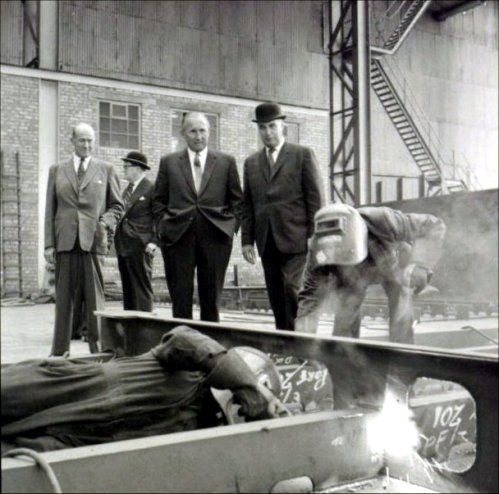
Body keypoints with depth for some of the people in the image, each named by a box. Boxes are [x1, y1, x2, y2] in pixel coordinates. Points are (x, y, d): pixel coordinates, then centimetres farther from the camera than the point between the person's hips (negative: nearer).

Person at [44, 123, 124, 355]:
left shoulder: (106, 170, 11)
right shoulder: (57, 170, 14)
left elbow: (117, 205, 13)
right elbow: (50, 209, 11)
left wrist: (106, 222, -7)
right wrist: (49, 243, 3)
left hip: (94, 240, -1)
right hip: (65, 241, 1)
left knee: (95, 297, -2)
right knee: (64, 298, 4)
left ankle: (98, 350, 5)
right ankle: (59, 351, 12)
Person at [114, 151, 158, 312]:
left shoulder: (151, 189, -6)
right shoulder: (126, 190, 19)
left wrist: (154, 242, -16)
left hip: (140, 246, -8)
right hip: (124, 246, 8)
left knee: (142, 288, -6)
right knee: (128, 290, 10)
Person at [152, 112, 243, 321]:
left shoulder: (226, 162, 9)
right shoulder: (168, 162, 9)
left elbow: (236, 199, 11)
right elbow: (158, 200, 11)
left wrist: (231, 225, -1)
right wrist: (162, 226, -1)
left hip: (215, 236, 0)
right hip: (177, 236, 0)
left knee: (211, 298, 5)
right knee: (180, 298, 2)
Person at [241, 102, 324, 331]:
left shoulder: (303, 155, 4)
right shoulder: (251, 163, 16)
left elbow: (315, 198, -1)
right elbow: (247, 205, 15)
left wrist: (314, 236, -7)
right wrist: (247, 239, 7)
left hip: (295, 238, -4)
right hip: (267, 242, 4)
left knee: (292, 290, -15)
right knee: (276, 299, 4)